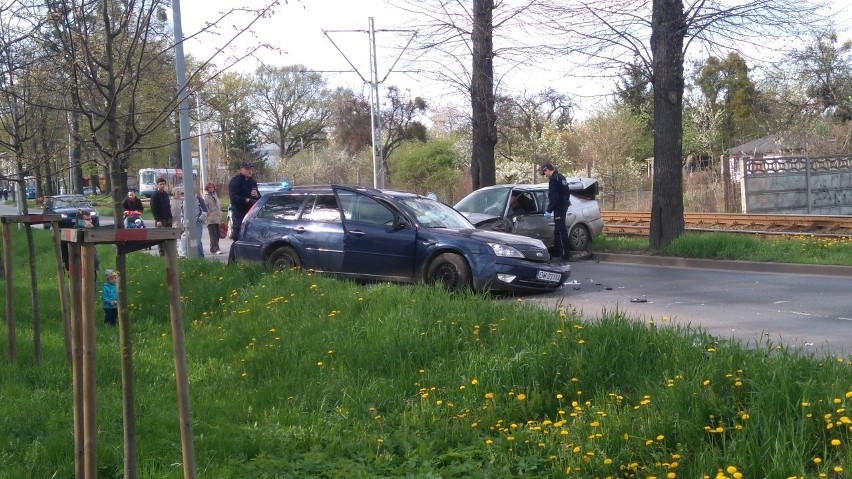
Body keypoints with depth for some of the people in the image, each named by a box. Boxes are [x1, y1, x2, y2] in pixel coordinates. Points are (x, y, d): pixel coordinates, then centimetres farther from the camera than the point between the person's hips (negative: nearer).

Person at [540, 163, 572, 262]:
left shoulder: (553, 179, -15)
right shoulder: (561, 177, 16)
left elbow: (553, 196, -20)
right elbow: (566, 192, 23)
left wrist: (549, 210, -19)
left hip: (559, 208, -10)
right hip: (564, 205, 10)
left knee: (561, 230, -10)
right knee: (558, 229, 19)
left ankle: (564, 254, -11)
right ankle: (557, 249, 29)